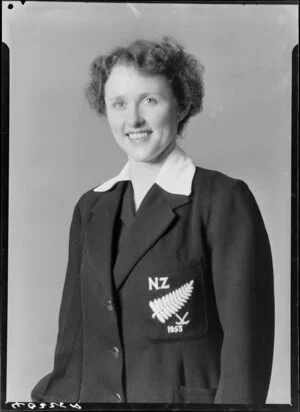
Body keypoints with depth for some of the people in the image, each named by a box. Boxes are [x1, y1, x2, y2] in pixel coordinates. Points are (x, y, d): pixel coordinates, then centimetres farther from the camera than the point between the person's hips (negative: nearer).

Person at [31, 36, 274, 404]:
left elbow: (246, 335, -12)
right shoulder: (90, 208, 5)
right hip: (93, 395, 4)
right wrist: (59, 397, 1)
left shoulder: (225, 200, -11)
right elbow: (73, 333, 7)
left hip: (186, 393, -4)